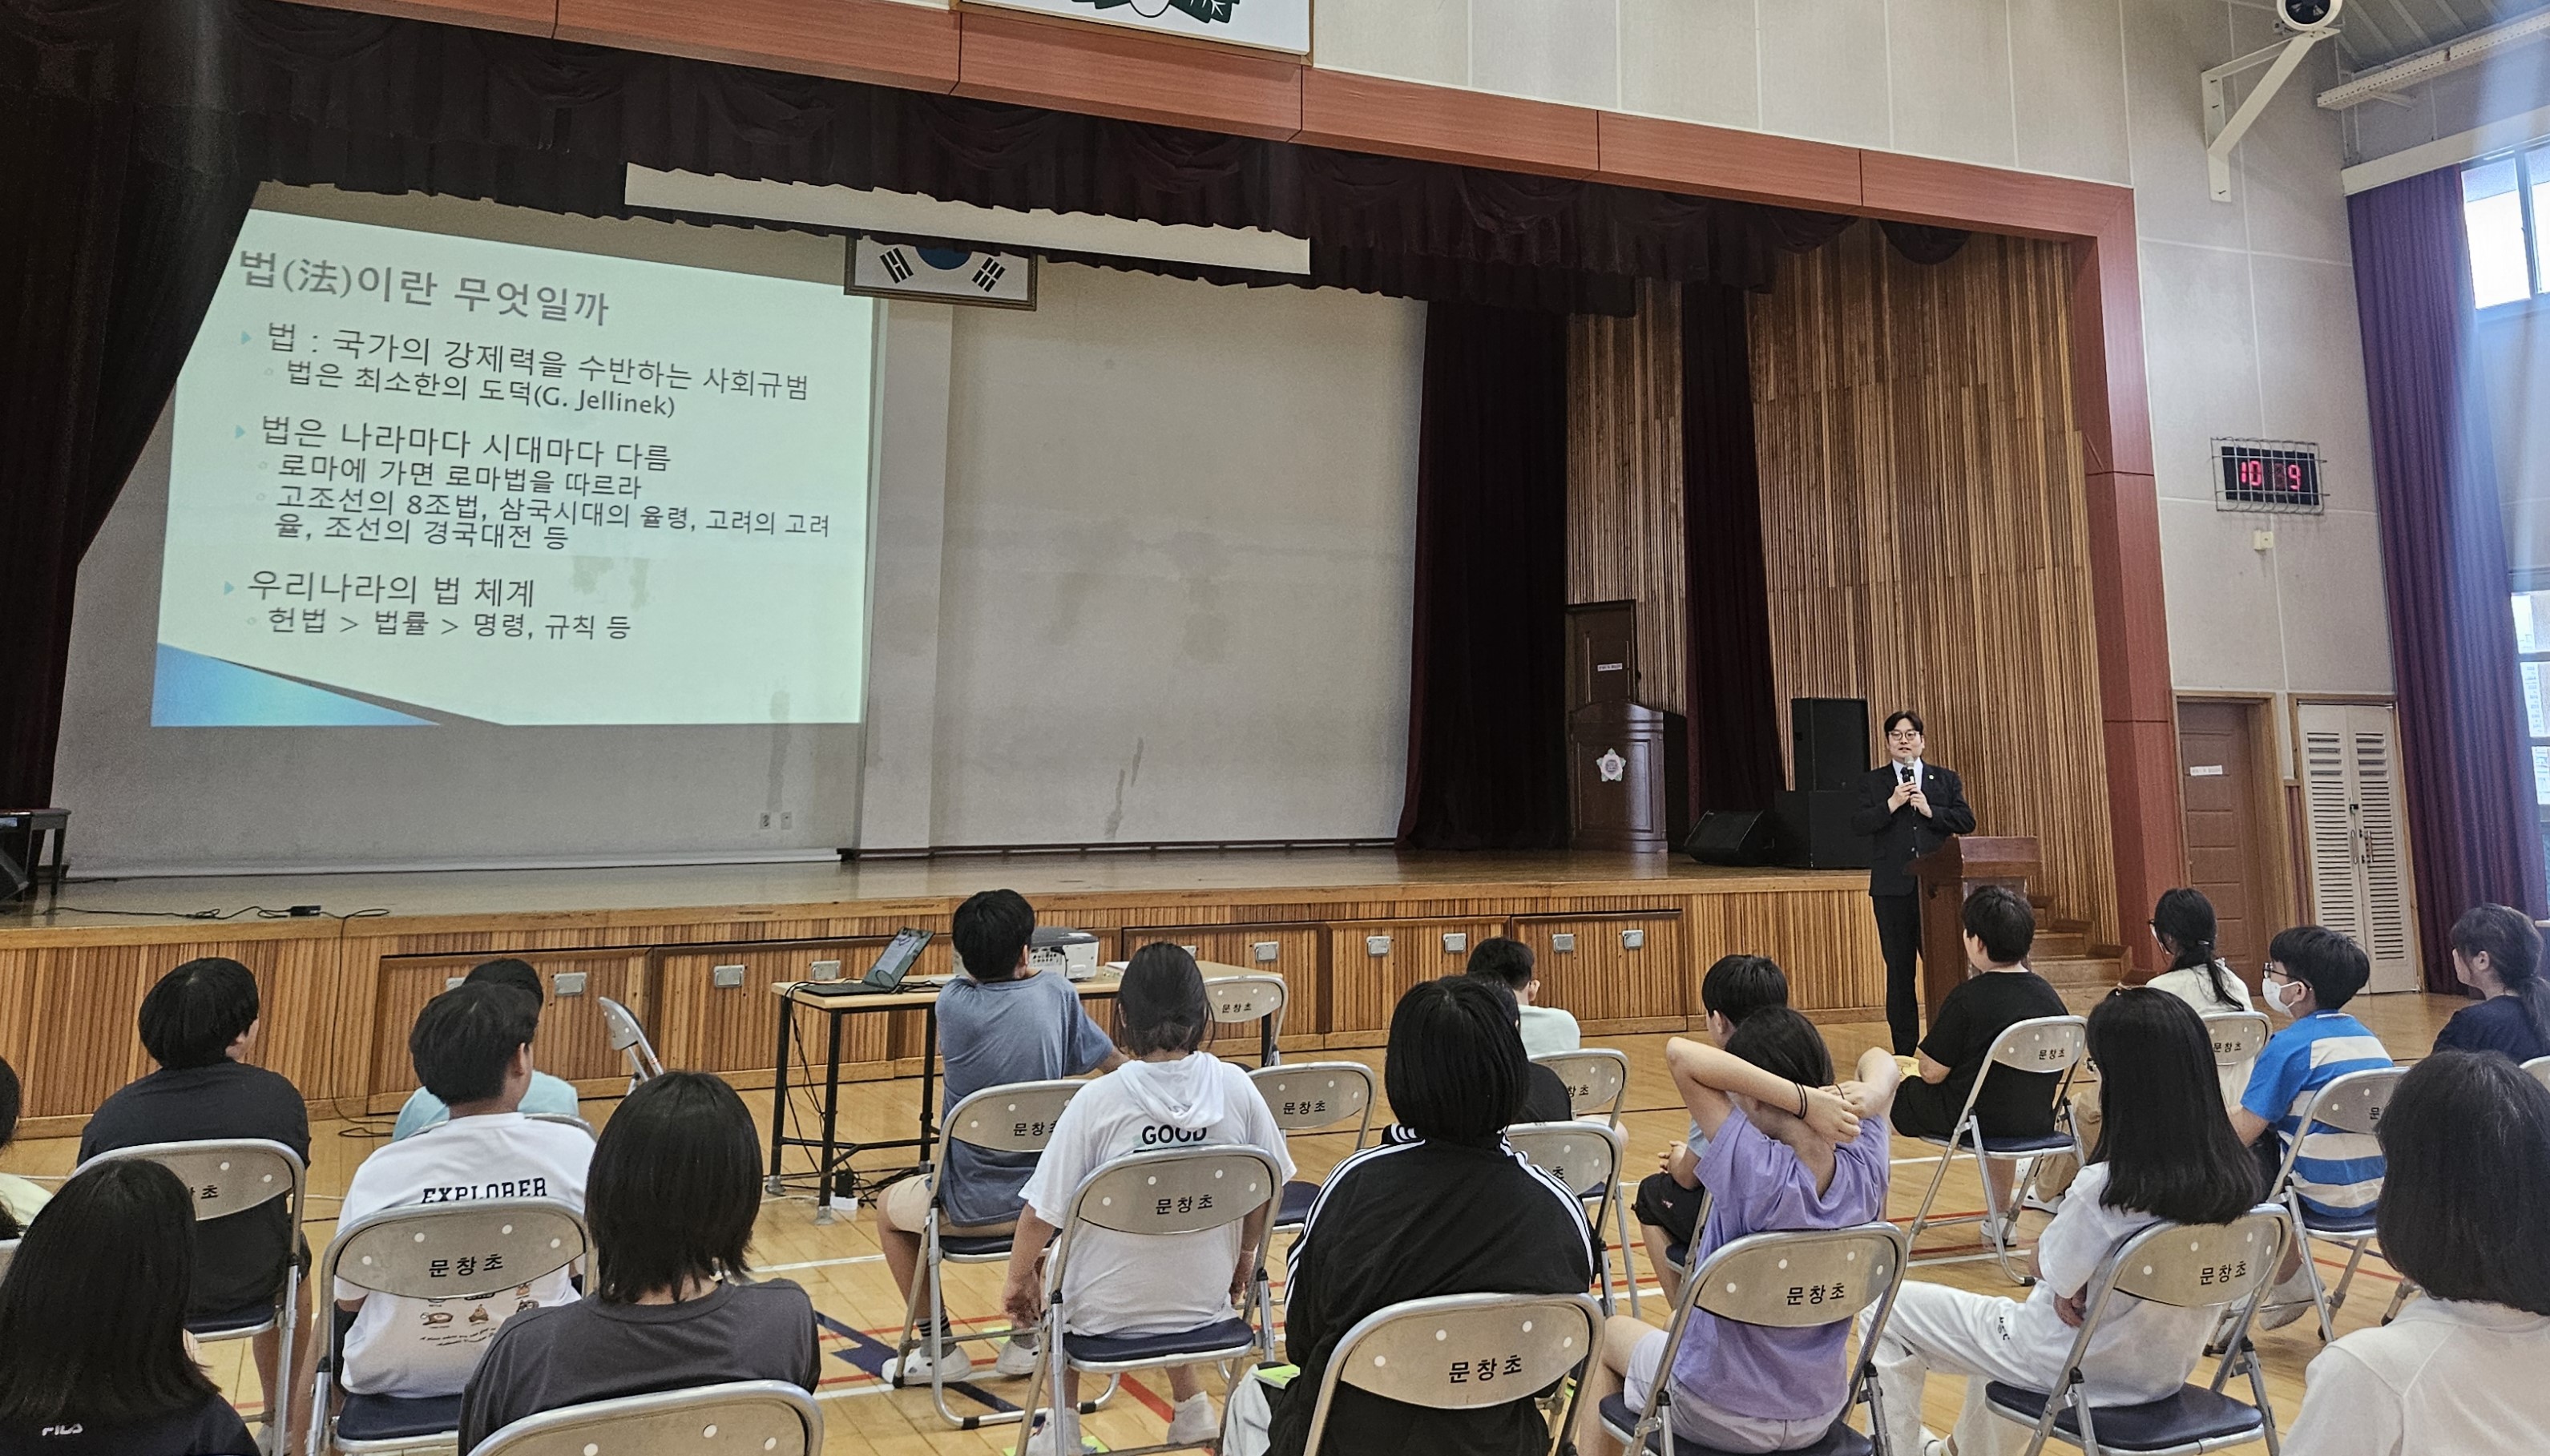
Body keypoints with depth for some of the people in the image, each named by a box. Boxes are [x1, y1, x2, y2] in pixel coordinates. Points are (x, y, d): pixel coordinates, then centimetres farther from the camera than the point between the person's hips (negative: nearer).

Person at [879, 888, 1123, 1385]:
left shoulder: (953, 1002, -13)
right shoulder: (1056, 995, -9)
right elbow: (1116, 1065, 4)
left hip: (969, 1207, -2)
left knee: (889, 1210, 28)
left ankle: (938, 1348, 26)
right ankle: (1026, 1337, 36)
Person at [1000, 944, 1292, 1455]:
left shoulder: (1098, 1100, -20)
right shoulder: (1235, 1087, -12)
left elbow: (1043, 1214, -14)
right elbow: (1269, 1190, -1)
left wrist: (1019, 1280, 4)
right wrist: (1245, 1256, 17)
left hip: (1105, 1311, -2)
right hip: (1206, 1303, 3)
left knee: (1053, 1257, 31)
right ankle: (1192, 1406, 33)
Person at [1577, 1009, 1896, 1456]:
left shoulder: (1756, 1173, -33)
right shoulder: (1866, 1166, -16)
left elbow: (1680, 1053, -35)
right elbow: (1880, 1064, 3)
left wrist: (1805, 1100, -34)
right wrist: (1867, 1097, -19)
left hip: (1720, 1417, -5)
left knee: (1610, 1334, 25)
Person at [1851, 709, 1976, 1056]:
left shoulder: (1946, 779, 13)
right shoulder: (1872, 781, 9)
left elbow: (1967, 821, 4)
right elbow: (1857, 825, -4)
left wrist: (1930, 811, -9)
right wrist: (1892, 804, -14)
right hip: (1893, 888, 0)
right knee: (1899, 969, 5)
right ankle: (1904, 1050, 11)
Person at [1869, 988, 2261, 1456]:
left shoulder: (2104, 1188, -34)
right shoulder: (2239, 1179, -13)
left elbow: (2050, 1274, -15)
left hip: (2082, 1370, -7)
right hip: (2169, 1369, 7)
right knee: (2000, 1314, 36)